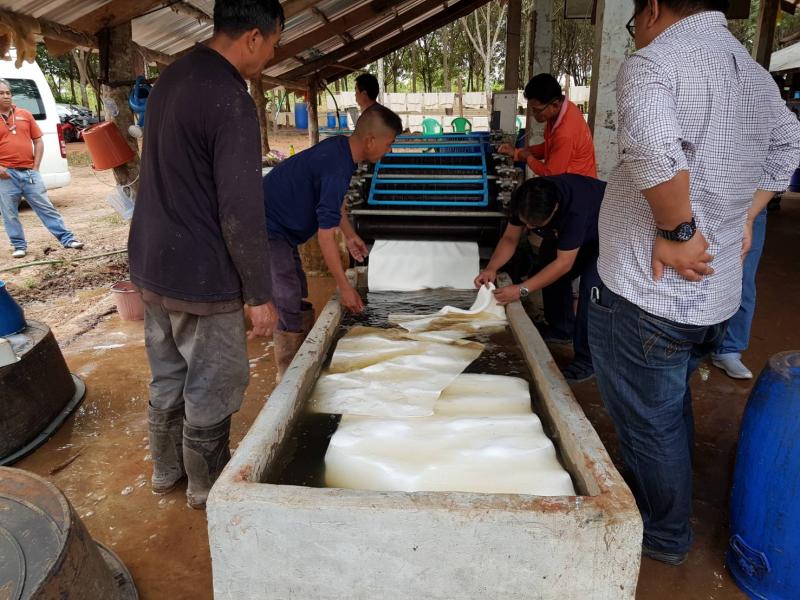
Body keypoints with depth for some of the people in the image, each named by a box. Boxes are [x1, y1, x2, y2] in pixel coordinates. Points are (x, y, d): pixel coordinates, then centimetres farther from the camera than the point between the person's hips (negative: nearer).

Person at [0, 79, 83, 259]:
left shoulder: (24, 115, 8)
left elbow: (38, 141, 11)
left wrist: (36, 167, 3)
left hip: (29, 172, 1)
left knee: (46, 207, 4)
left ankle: (67, 238, 6)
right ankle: (19, 245, 16)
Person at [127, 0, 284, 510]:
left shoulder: (172, 76, 9)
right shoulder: (230, 100, -21)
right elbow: (242, 213, -23)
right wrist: (260, 295, -14)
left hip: (152, 266, 9)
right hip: (201, 278, -9)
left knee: (167, 376, 22)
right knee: (212, 388, 10)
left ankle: (166, 469, 40)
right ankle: (207, 486, 30)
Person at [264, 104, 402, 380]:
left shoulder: (339, 146, 1)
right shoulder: (337, 168, -28)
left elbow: (332, 201, 19)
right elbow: (325, 237, -26)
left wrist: (350, 235, 17)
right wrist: (345, 288, -20)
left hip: (279, 227, 10)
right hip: (267, 230, -10)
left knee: (299, 302, 14)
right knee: (289, 308, -8)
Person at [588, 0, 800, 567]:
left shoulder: (653, 62, -16)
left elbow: (654, 152, -35)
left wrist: (677, 231, -22)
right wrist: (743, 217, 19)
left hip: (644, 295, -9)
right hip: (717, 295, 9)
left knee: (648, 423, 11)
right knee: (672, 408, 27)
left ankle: (665, 537, 32)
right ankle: (667, 503, 49)